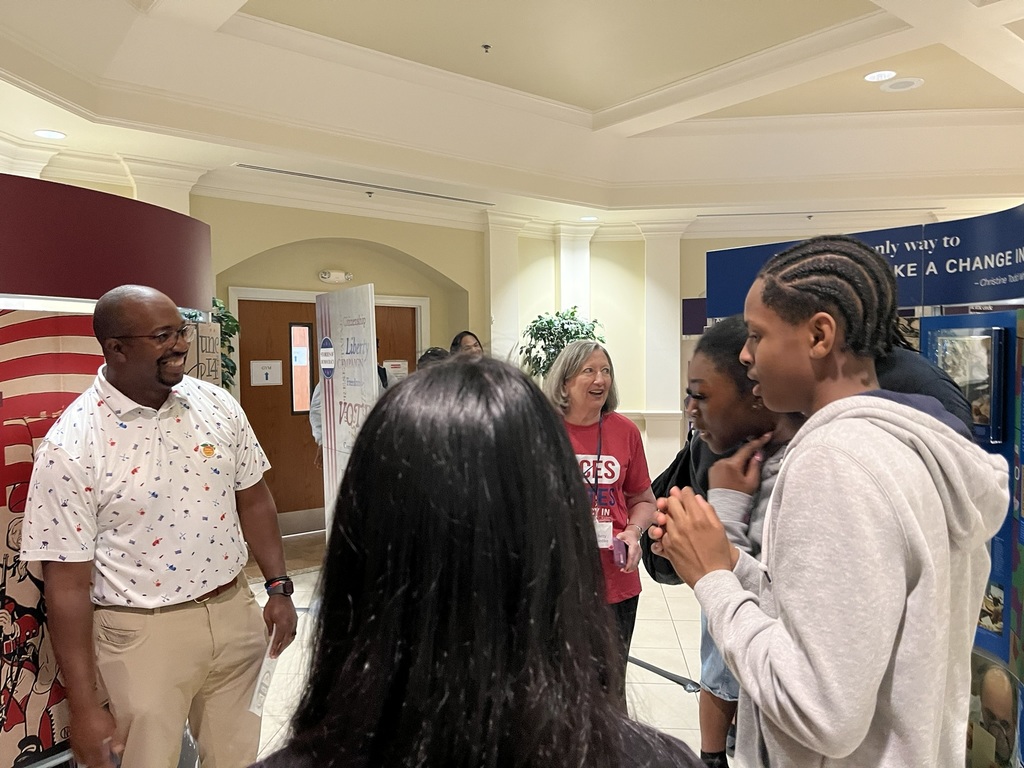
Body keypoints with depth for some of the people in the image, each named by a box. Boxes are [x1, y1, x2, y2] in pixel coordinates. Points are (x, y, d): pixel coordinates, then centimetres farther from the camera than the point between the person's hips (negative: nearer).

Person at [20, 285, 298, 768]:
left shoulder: (217, 404, -2)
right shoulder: (70, 444, -16)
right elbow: (67, 583, -13)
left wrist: (278, 587, 5)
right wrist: (84, 706, -10)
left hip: (234, 612, 5)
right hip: (143, 635, -4)